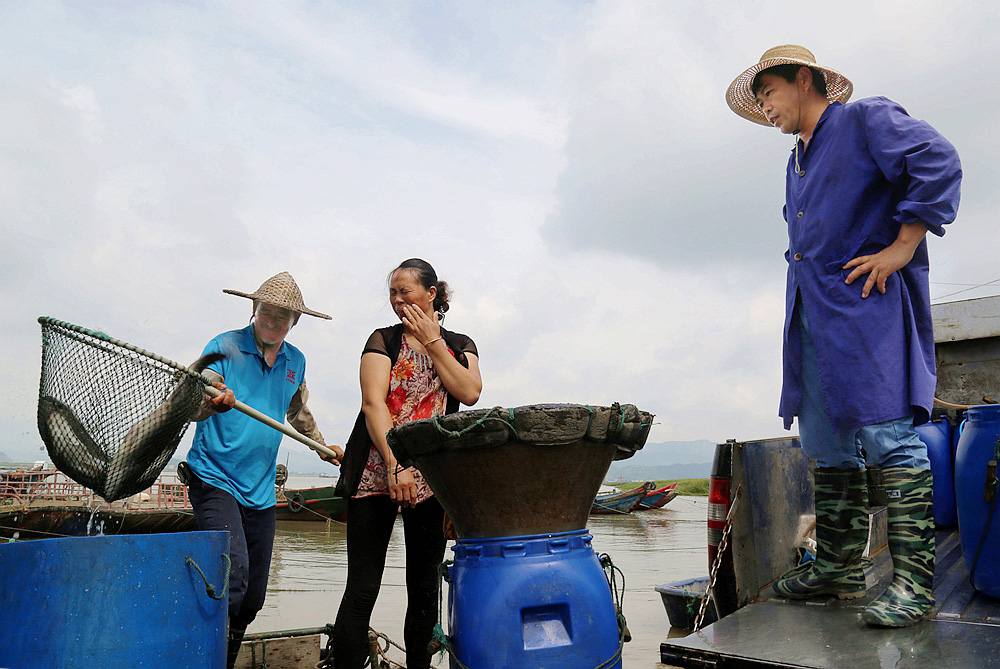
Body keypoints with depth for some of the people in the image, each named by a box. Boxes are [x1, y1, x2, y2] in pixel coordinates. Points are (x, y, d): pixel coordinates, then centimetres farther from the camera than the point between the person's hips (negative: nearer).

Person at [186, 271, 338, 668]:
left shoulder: (296, 362, 9)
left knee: (252, 599, 10)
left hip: (260, 490, 5)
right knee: (233, 573, -23)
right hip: (214, 478, -5)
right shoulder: (225, 347, -6)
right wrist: (213, 402, -38)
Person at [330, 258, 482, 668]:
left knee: (425, 588, 11)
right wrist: (395, 465, -21)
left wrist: (432, 342, -5)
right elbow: (373, 403, -9)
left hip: (431, 477, 3)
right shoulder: (384, 340, 4)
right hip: (376, 473, -2)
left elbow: (470, 393, -6)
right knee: (362, 588, -1)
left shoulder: (460, 344, 12)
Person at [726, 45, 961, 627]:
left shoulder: (867, 119, 1)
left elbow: (939, 163, -12)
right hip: (812, 314, 9)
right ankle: (841, 568, 16)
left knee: (888, 434, -11)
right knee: (825, 442, 7)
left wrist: (901, 248, -15)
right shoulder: (798, 163, 26)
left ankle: (914, 581, -3)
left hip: (868, 302, -8)